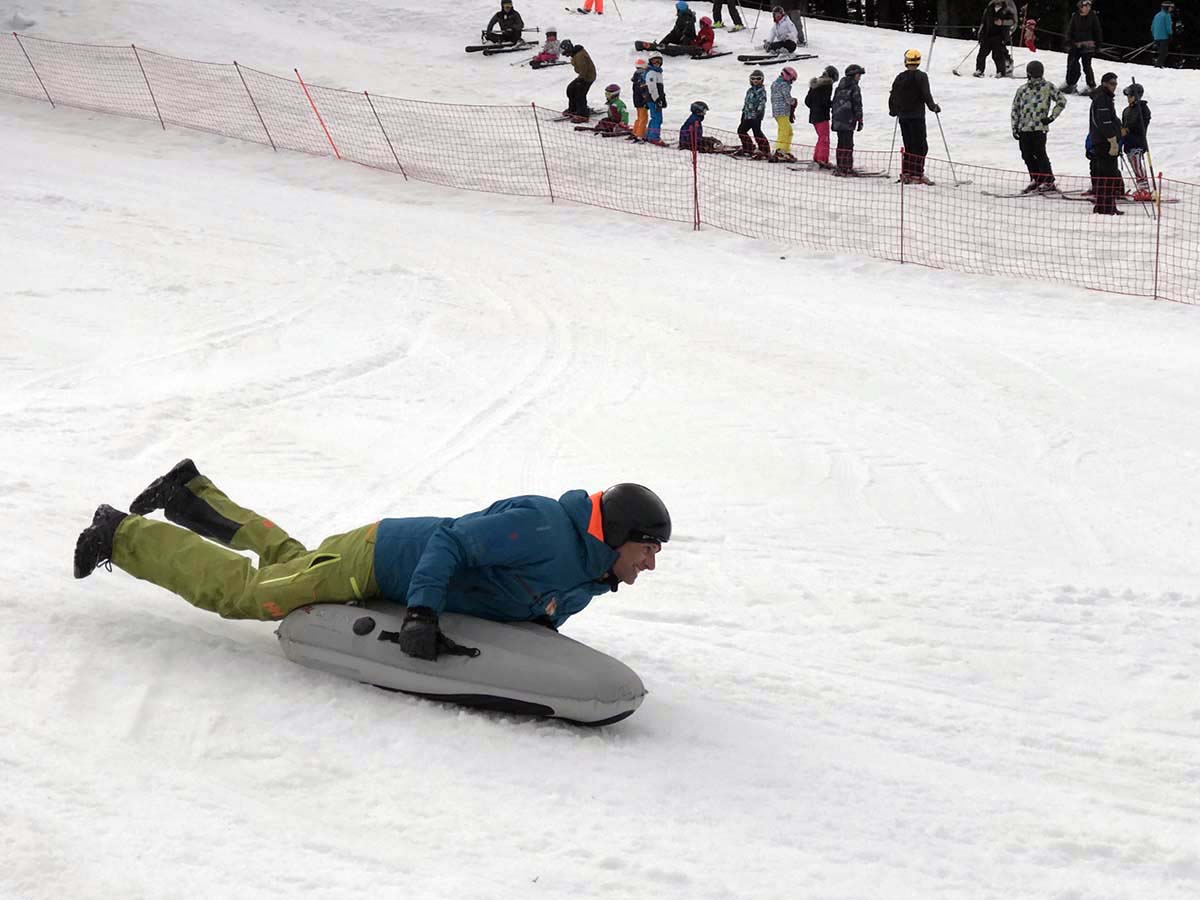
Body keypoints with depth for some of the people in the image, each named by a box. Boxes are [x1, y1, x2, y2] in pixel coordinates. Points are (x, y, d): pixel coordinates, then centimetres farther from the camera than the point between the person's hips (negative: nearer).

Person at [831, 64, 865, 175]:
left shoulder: (840, 87, 16)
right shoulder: (854, 88, -8)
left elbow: (834, 103, 20)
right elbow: (857, 106, -10)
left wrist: (833, 119, 25)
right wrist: (860, 121, -5)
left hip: (837, 120, 8)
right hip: (848, 121, -8)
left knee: (841, 143, 14)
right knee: (848, 144, -7)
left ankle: (840, 167, 18)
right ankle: (846, 168, -11)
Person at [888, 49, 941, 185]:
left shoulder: (900, 78, 5)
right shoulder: (921, 77, -9)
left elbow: (892, 96, 9)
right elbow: (926, 95, -14)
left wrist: (894, 111, 25)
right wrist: (934, 107, 2)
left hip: (903, 116, 5)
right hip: (917, 116, -5)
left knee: (909, 146, 14)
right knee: (921, 146, -1)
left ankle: (906, 173, 9)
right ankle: (917, 175, -9)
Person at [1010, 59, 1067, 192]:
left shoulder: (1047, 87, 0)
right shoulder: (1022, 89, 10)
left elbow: (1062, 100, 3)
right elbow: (1015, 109, 15)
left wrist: (1051, 117, -4)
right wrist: (1014, 127, 9)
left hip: (1039, 127, -5)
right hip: (1024, 128, 5)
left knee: (1040, 154, -9)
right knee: (1027, 155, 6)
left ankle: (1048, 181, -3)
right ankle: (1036, 180, 19)